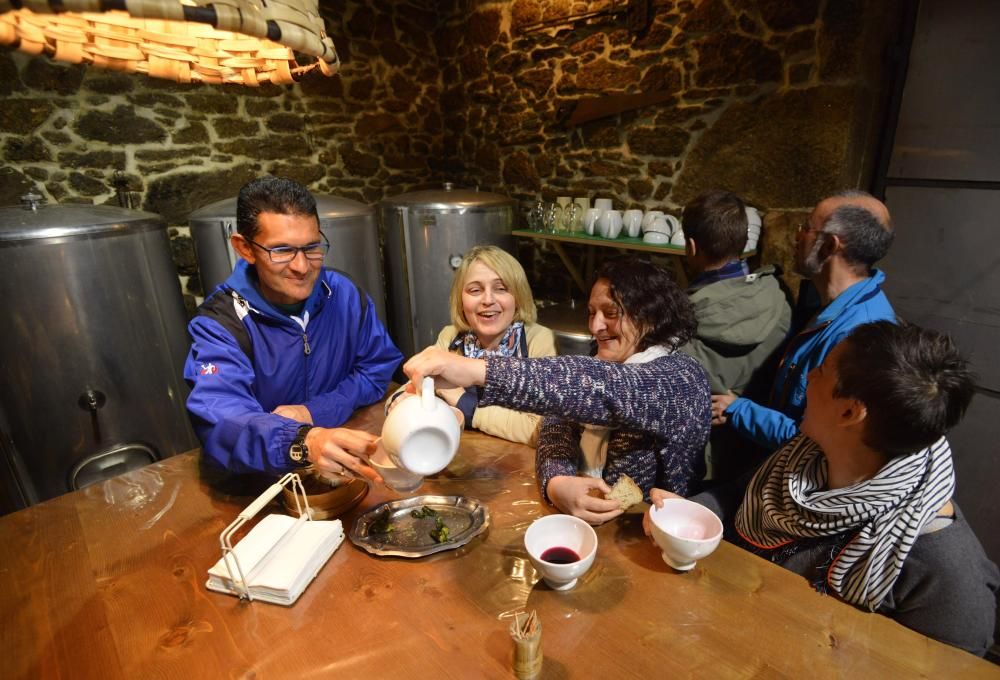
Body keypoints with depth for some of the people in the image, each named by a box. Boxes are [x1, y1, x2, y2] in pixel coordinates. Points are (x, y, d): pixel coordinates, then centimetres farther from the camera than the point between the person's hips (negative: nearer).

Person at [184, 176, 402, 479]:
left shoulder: (343, 293, -3)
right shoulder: (219, 323, -13)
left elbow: (380, 366, 2)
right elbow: (219, 417, -28)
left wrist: (315, 412, -12)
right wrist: (303, 441, -47)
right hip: (263, 476, -1)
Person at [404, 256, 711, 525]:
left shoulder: (682, 378, -15)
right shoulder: (605, 364, 7)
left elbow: (606, 390, -35)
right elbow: (559, 423, -7)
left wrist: (476, 370, -45)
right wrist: (556, 481, -29)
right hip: (579, 520, 5)